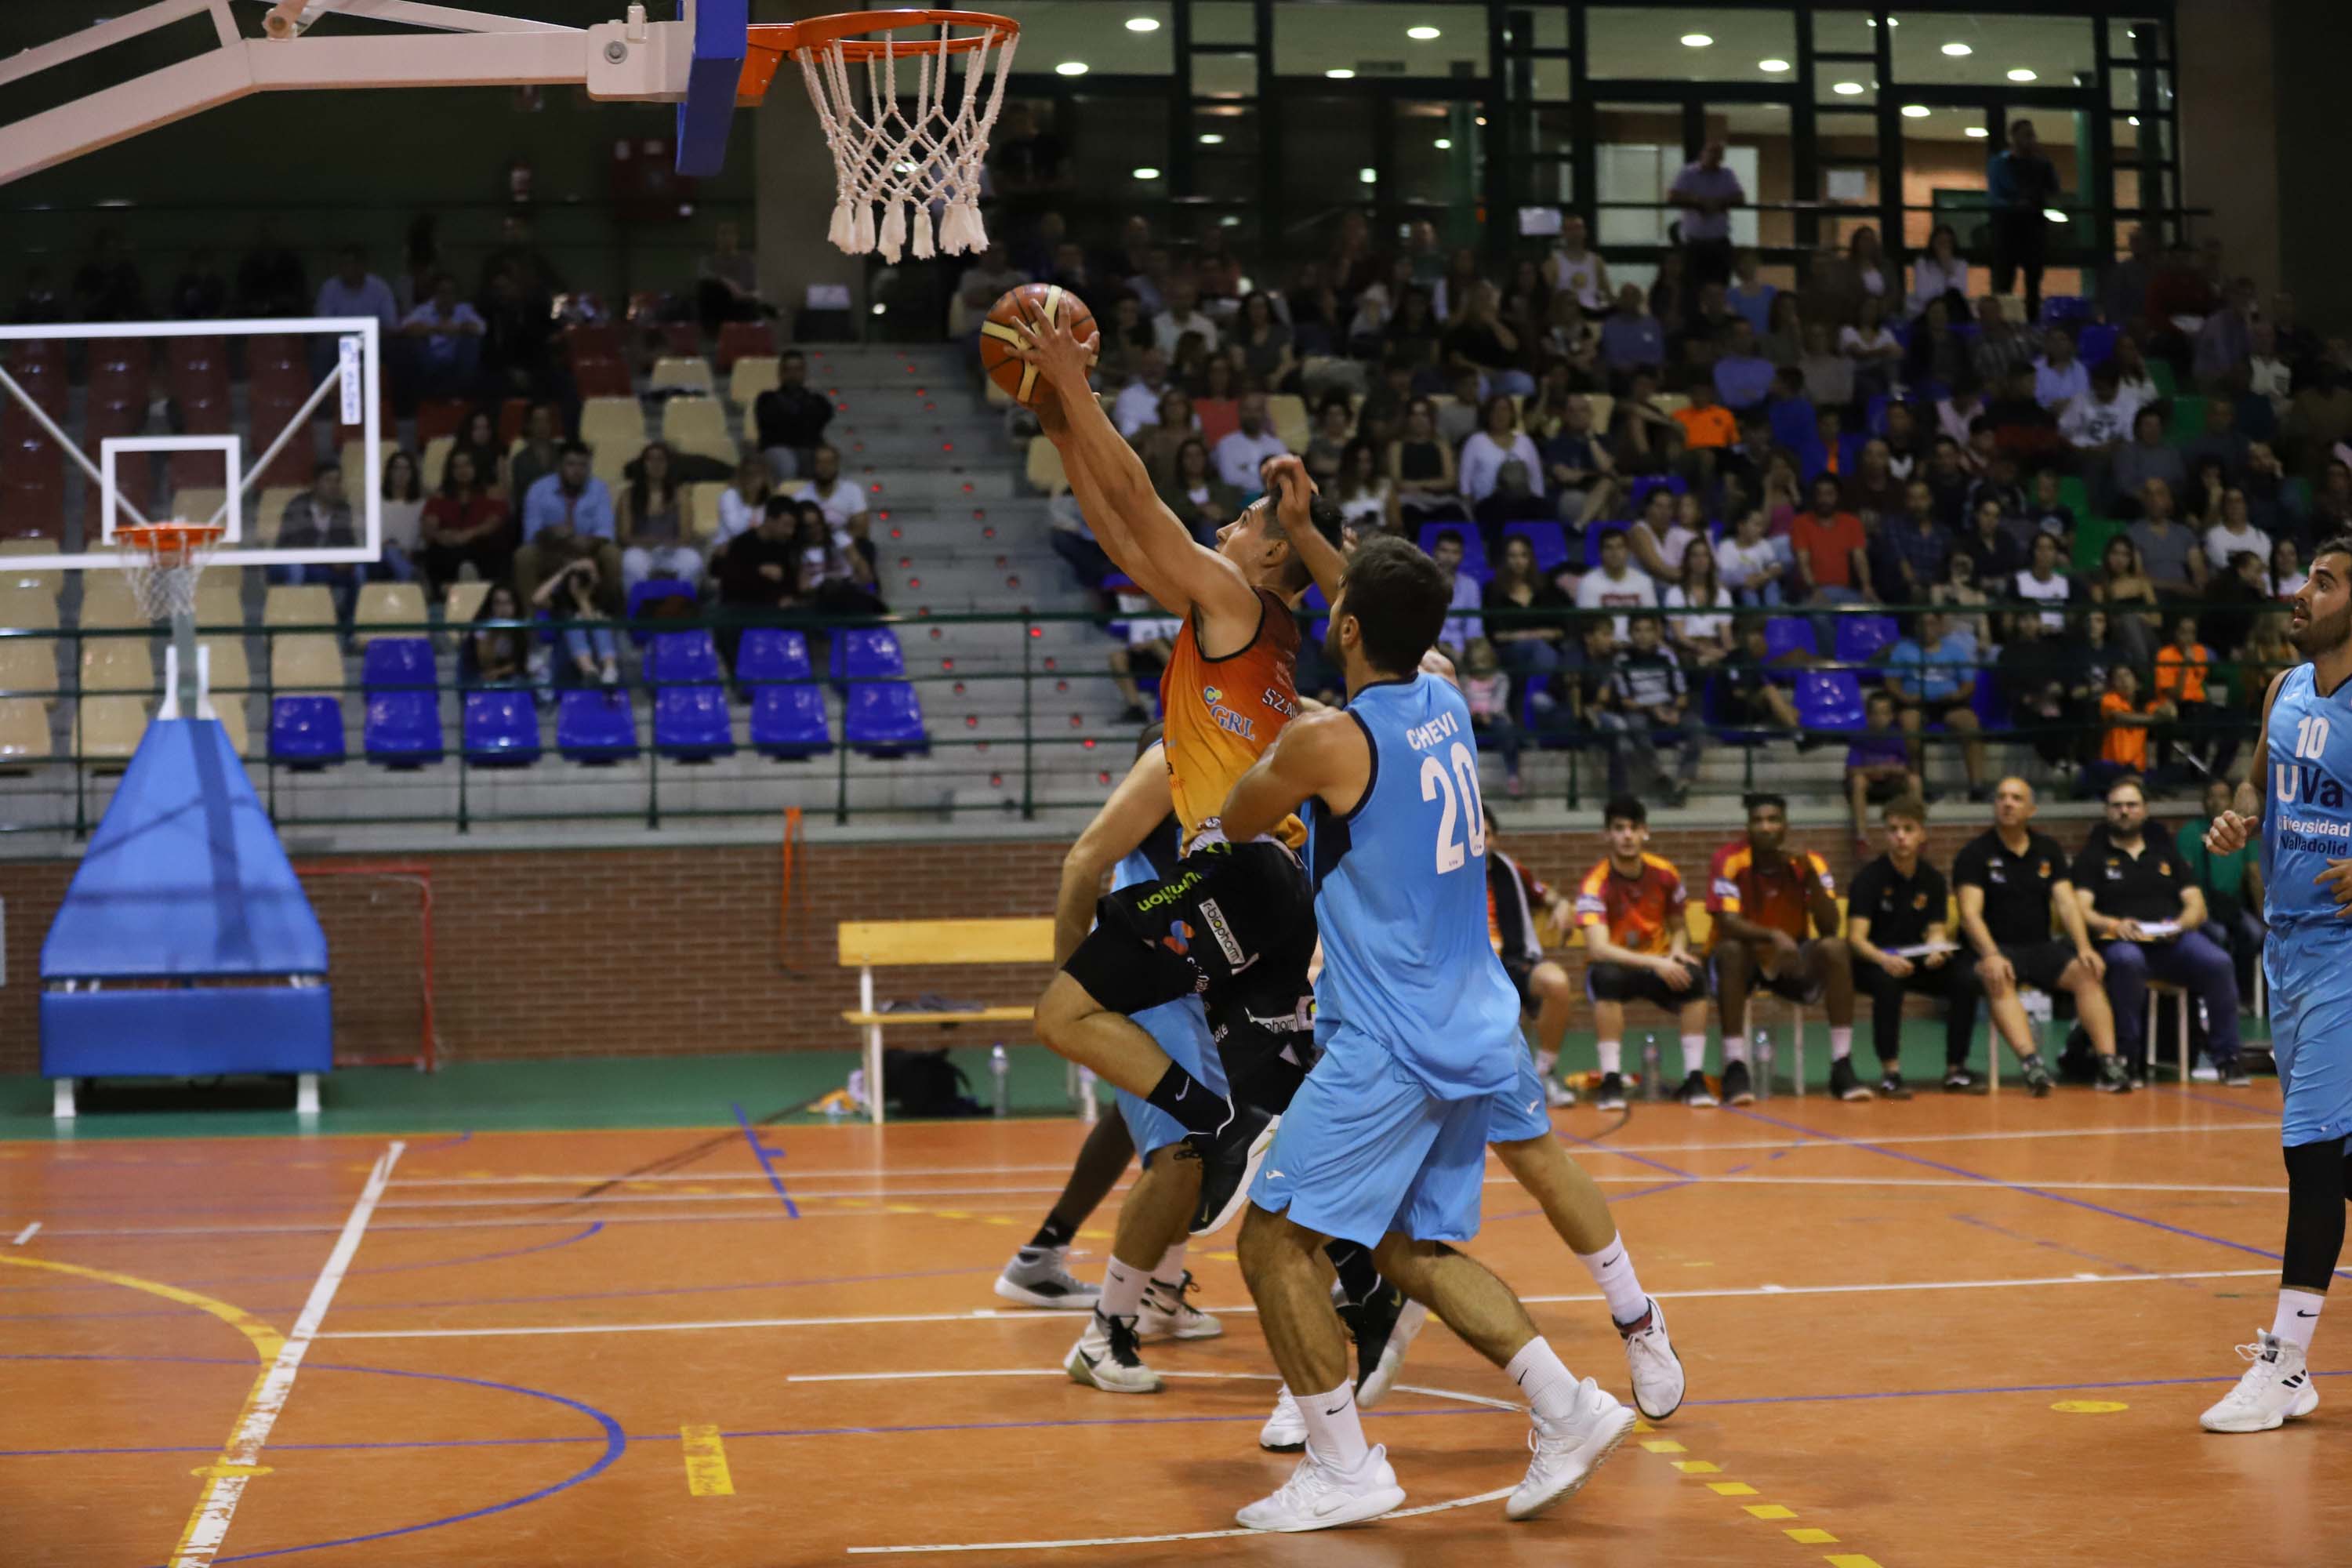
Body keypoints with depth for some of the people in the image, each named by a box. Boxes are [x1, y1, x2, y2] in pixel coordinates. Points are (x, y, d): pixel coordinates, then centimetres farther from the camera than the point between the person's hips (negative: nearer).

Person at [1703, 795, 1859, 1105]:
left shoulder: (1810, 862, -9)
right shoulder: (1729, 861, -16)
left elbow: (1829, 928, -18)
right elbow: (1727, 923, -28)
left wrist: (1809, 874, -29)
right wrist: (1773, 936, -45)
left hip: (1792, 959, 2)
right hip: (1743, 957, -2)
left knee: (1835, 947, -25)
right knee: (1731, 949, -35)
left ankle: (1842, 1066, -24)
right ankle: (1735, 1068, -34)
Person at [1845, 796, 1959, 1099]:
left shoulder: (1932, 880, 3)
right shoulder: (1869, 877, -11)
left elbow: (1935, 932, -1)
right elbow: (1856, 937, -19)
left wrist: (1937, 952, -27)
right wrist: (1884, 959, -40)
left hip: (1913, 962, 4)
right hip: (1872, 963, -4)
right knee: (1888, 981, -38)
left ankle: (1956, 1069, -9)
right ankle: (1890, 1073, -32)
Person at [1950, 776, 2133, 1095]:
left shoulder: (2048, 850, 13)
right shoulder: (1975, 853, -1)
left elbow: (2067, 903, 4)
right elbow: (1970, 913, -12)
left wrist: (2084, 948, -14)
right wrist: (1991, 956, -30)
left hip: (2041, 947, 4)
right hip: (1994, 948, -4)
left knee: (2087, 973, -23)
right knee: (1998, 982, -37)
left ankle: (2109, 1063, -31)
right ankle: (2031, 1063, -51)